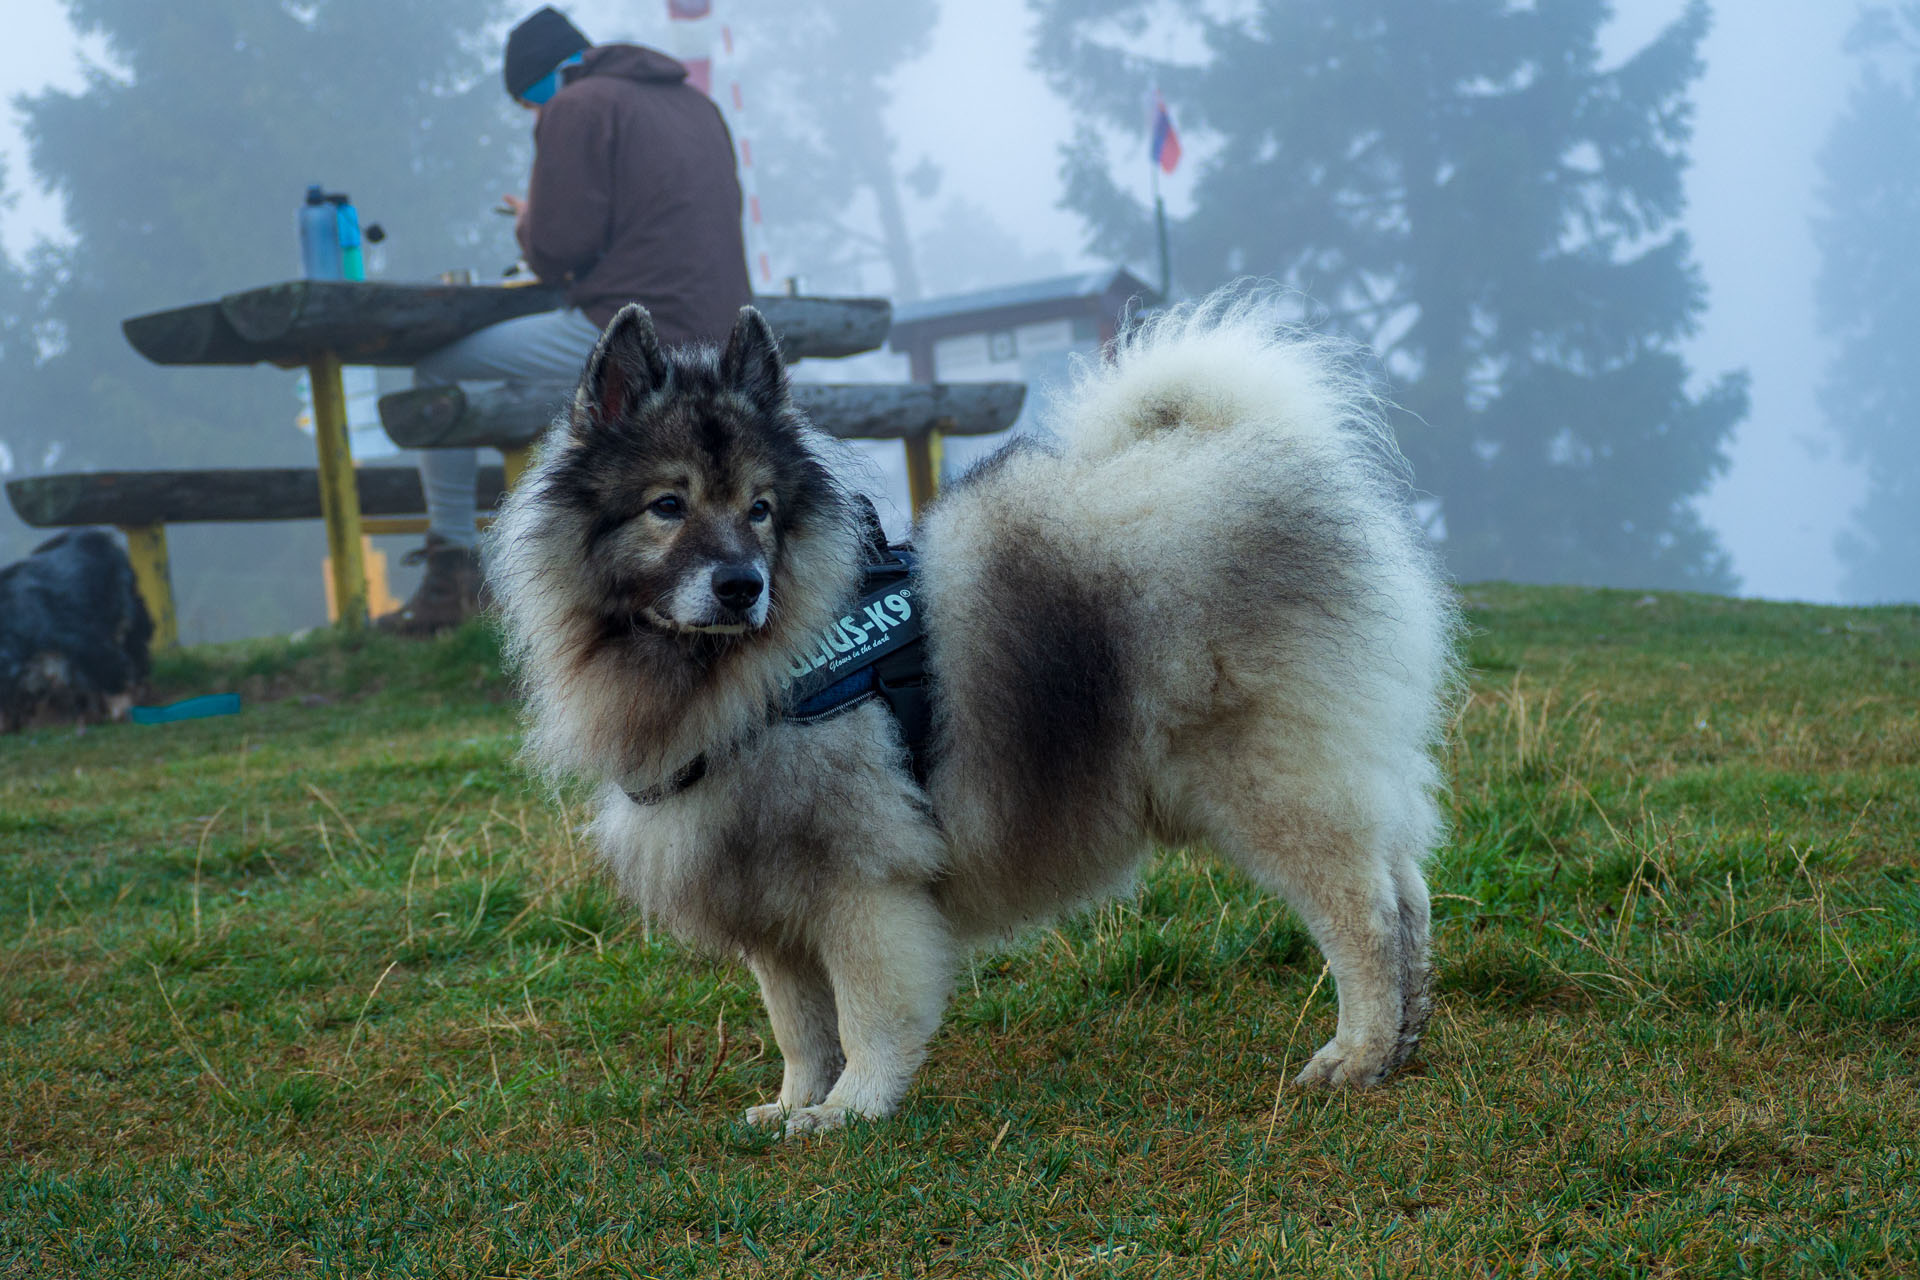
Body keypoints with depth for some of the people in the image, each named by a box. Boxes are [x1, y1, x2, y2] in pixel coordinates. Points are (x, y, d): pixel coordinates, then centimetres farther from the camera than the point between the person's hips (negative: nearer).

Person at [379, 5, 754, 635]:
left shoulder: (576, 109, -5)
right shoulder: (697, 103, 21)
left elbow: (558, 251, -11)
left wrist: (528, 226, 13)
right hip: (720, 348, 9)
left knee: (439, 371, 5)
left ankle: (451, 573, 4)